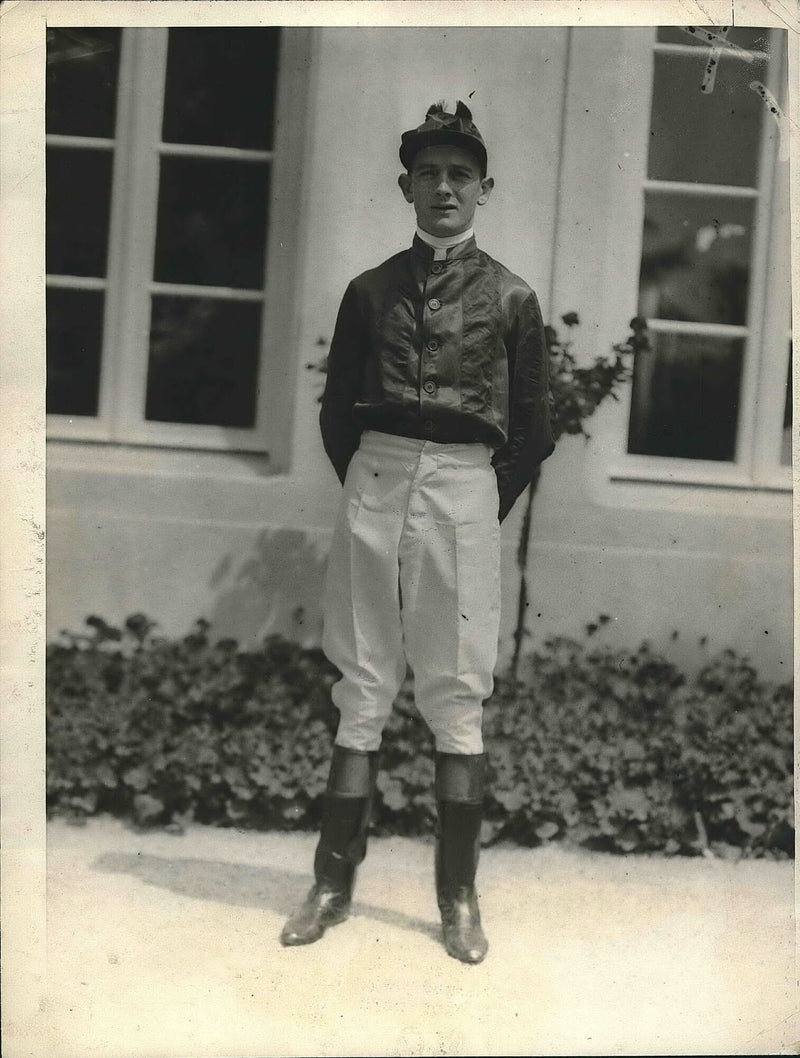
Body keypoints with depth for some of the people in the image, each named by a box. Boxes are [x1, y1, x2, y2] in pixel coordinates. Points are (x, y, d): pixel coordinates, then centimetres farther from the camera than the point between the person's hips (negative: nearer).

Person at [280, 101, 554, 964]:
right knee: (362, 684, 5)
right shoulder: (370, 290, 11)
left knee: (458, 693, 0)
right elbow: (337, 411, 14)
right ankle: (334, 881, 12)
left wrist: (486, 506, 5)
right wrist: (369, 487, 10)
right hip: (373, 481, 2)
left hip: (464, 487, -2)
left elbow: (531, 432, 8)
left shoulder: (512, 298, 7)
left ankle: (458, 895, 8)